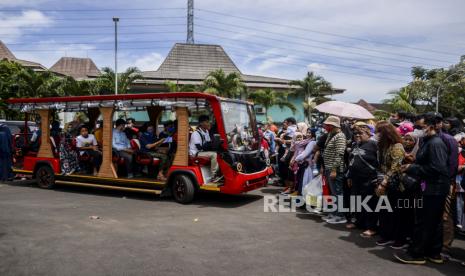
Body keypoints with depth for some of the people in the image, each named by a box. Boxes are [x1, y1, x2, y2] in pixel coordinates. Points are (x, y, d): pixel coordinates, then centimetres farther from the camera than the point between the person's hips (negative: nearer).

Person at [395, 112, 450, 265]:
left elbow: (436, 168, -24)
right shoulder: (428, 141, 12)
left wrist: (412, 169, -18)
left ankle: (416, 254, 8)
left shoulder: (435, 143, -18)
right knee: (434, 222, 17)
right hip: (432, 188, 10)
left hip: (433, 189, -10)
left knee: (423, 222, -2)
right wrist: (411, 165, 4)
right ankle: (434, 253, 28)